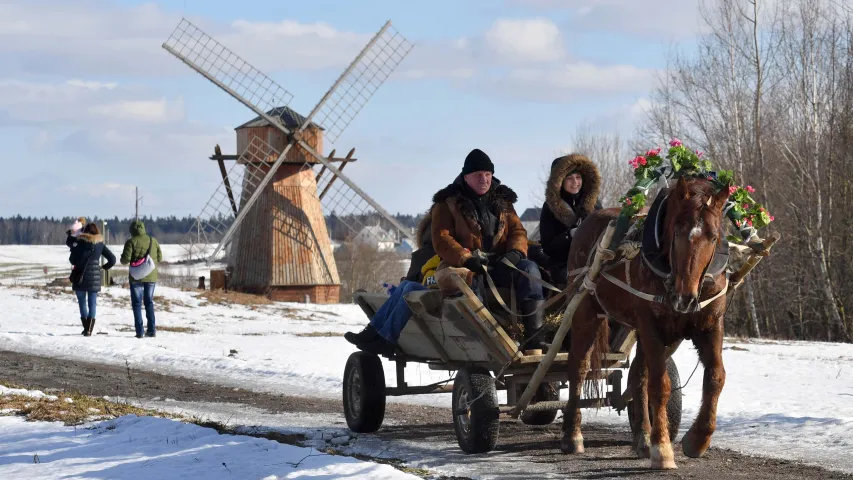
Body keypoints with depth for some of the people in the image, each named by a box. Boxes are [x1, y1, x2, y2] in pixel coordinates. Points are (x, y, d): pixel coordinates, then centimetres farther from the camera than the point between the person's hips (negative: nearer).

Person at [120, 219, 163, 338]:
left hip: (136, 277, -4)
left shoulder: (131, 242, -9)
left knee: (137, 303, 3)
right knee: (149, 302, 15)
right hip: (151, 276, 4)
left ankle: (139, 331, -3)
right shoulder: (153, 241, 4)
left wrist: (123, 259, 10)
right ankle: (151, 330, 9)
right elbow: (159, 258, 9)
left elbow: (125, 259, -13)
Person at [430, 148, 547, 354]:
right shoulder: (448, 203, 7)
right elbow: (441, 240, -5)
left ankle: (534, 339, -36)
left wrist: (515, 252, -13)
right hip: (467, 267, -3)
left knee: (529, 267, -27)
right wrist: (466, 259, -23)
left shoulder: (502, 200, 19)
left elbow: (518, 230, 12)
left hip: (501, 265, 3)